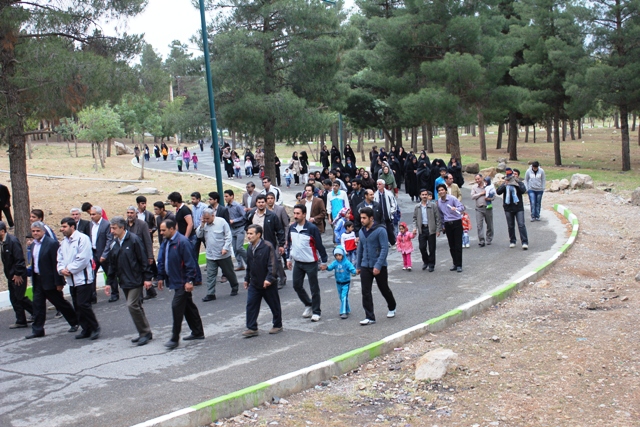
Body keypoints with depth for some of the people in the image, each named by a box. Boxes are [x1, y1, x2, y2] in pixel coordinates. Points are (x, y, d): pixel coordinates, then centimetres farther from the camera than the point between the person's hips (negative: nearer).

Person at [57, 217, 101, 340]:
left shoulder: (82, 238, -11)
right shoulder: (64, 242, 14)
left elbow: (83, 259, -18)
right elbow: (60, 259, 14)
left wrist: (69, 269, -14)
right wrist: (61, 269, -6)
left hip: (82, 278, -8)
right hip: (71, 279, 8)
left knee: (83, 305, -11)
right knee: (77, 307, 10)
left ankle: (95, 327, 3)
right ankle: (86, 329, 18)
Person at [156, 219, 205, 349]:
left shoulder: (182, 242, -19)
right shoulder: (165, 242, 8)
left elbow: (190, 263, -21)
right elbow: (161, 261, 17)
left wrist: (189, 280, -22)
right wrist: (161, 277, 16)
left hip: (182, 282, -9)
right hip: (175, 281, 9)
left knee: (177, 307, -9)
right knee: (188, 306, 16)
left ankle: (175, 338, -2)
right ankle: (198, 332, 26)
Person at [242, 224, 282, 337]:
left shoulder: (267, 247, -17)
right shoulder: (250, 248, 6)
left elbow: (272, 265, -20)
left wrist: (269, 278, -27)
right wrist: (247, 279, 21)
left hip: (268, 284, -6)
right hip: (254, 283, 6)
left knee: (274, 305, 9)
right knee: (251, 305, 1)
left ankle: (278, 326, 24)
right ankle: (252, 328, 7)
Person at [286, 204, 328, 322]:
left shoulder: (312, 228, -16)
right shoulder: (292, 228, 2)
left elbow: (319, 245, -11)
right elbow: (289, 243, 15)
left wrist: (324, 261, -8)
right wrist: (288, 258, 14)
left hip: (311, 263, -6)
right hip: (297, 263, 6)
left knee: (314, 288, 2)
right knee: (297, 286, 10)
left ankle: (316, 312, 13)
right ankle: (308, 305, 32)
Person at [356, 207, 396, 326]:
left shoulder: (380, 230, -14)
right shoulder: (361, 232, 7)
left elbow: (384, 249, -18)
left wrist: (378, 266, -23)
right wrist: (358, 266, 15)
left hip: (379, 267, -5)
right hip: (365, 267, 5)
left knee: (384, 289, 12)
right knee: (366, 292, -3)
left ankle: (392, 308, 38)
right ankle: (370, 317, 1)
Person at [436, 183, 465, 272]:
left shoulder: (452, 198, -10)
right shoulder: (438, 202, 5)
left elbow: (462, 207, -20)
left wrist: (456, 208, -40)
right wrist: (443, 225, 18)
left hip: (456, 223, -5)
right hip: (447, 224, 5)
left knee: (458, 245, -4)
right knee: (451, 246, 9)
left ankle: (459, 265, 2)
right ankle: (455, 264, 19)